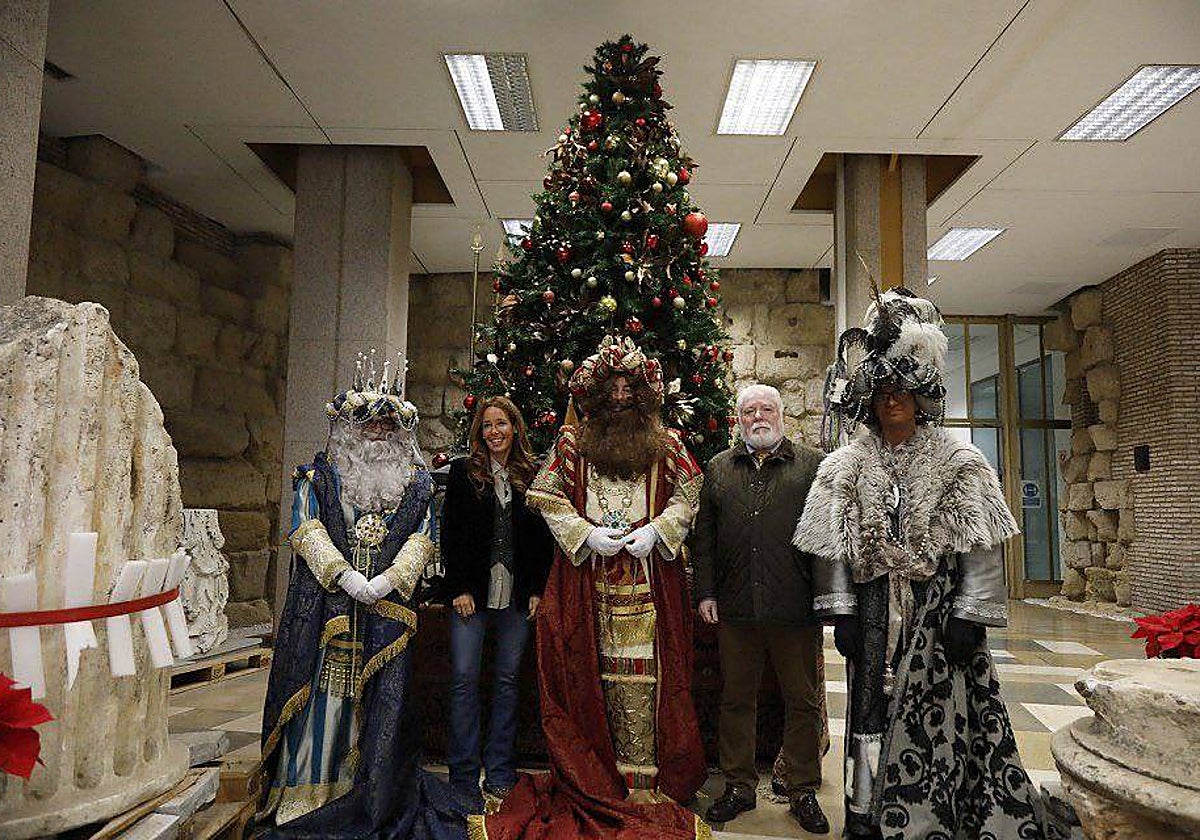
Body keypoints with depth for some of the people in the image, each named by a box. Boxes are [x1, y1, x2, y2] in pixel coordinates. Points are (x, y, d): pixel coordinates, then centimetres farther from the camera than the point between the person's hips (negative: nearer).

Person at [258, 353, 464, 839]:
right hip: (326, 605, -1)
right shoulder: (318, 477, 9)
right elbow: (308, 530, -3)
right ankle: (308, 801, 12)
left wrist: (386, 581, -13)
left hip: (389, 610, 1)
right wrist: (347, 576, -16)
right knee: (322, 696, -1)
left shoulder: (416, 483, 12)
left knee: (379, 703, 3)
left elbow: (422, 540, 3)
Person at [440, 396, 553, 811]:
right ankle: (464, 777, 9)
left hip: (517, 594, 2)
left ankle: (499, 773, 19)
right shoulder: (463, 471, 3)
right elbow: (450, 533, 0)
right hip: (472, 591, -1)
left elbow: (544, 538, 7)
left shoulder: (532, 476, 6)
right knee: (465, 679, -2)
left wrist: (537, 589, 0)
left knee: (508, 680, 7)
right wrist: (459, 587, -7)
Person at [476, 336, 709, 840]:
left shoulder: (664, 443, 9)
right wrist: (587, 533, -8)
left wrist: (654, 530, -7)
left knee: (642, 674, -1)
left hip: (649, 578, 0)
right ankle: (599, 777, 15)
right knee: (592, 673, 2)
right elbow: (547, 497, 4)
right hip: (588, 578, 0)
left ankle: (643, 782, 8)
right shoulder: (572, 440, 7)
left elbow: (688, 494, 8)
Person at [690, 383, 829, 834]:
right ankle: (739, 785, 27)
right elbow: (703, 534, 11)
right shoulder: (718, 468, 12)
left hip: (797, 608, -2)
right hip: (734, 608, 2)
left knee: (803, 700, 9)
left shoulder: (812, 464, 5)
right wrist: (705, 591, 4)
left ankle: (803, 790, 25)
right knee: (736, 698, 12)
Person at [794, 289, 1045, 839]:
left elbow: (979, 545, -3)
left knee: (941, 712, 2)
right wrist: (842, 611, -5)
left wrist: (969, 615, -10)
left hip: (938, 607, -1)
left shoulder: (958, 462, 2)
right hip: (875, 610, 1)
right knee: (874, 711, 5)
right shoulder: (846, 467, 6)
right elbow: (835, 545, 2)